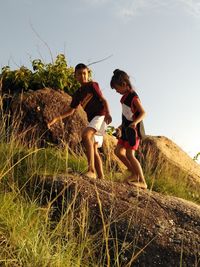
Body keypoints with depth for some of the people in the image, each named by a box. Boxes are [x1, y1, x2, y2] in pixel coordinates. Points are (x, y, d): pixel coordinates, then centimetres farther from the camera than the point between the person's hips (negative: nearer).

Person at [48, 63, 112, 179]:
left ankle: (91, 170, -39)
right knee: (93, 150, 1)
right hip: (92, 119, 8)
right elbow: (71, 110, 22)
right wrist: (56, 119, 11)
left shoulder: (92, 85, 2)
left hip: (101, 115, -8)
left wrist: (108, 113, -26)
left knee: (86, 134, -31)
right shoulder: (78, 94, 19)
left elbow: (103, 100, -8)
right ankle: (101, 178, 2)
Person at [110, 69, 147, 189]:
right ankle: (135, 174, 13)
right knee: (118, 151, 6)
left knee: (130, 155, -12)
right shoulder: (125, 97, 13)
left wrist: (135, 123, -35)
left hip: (132, 130, -9)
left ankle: (142, 181, -8)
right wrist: (120, 127, 20)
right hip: (126, 129, 9)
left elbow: (143, 113, -20)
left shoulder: (133, 97, -13)